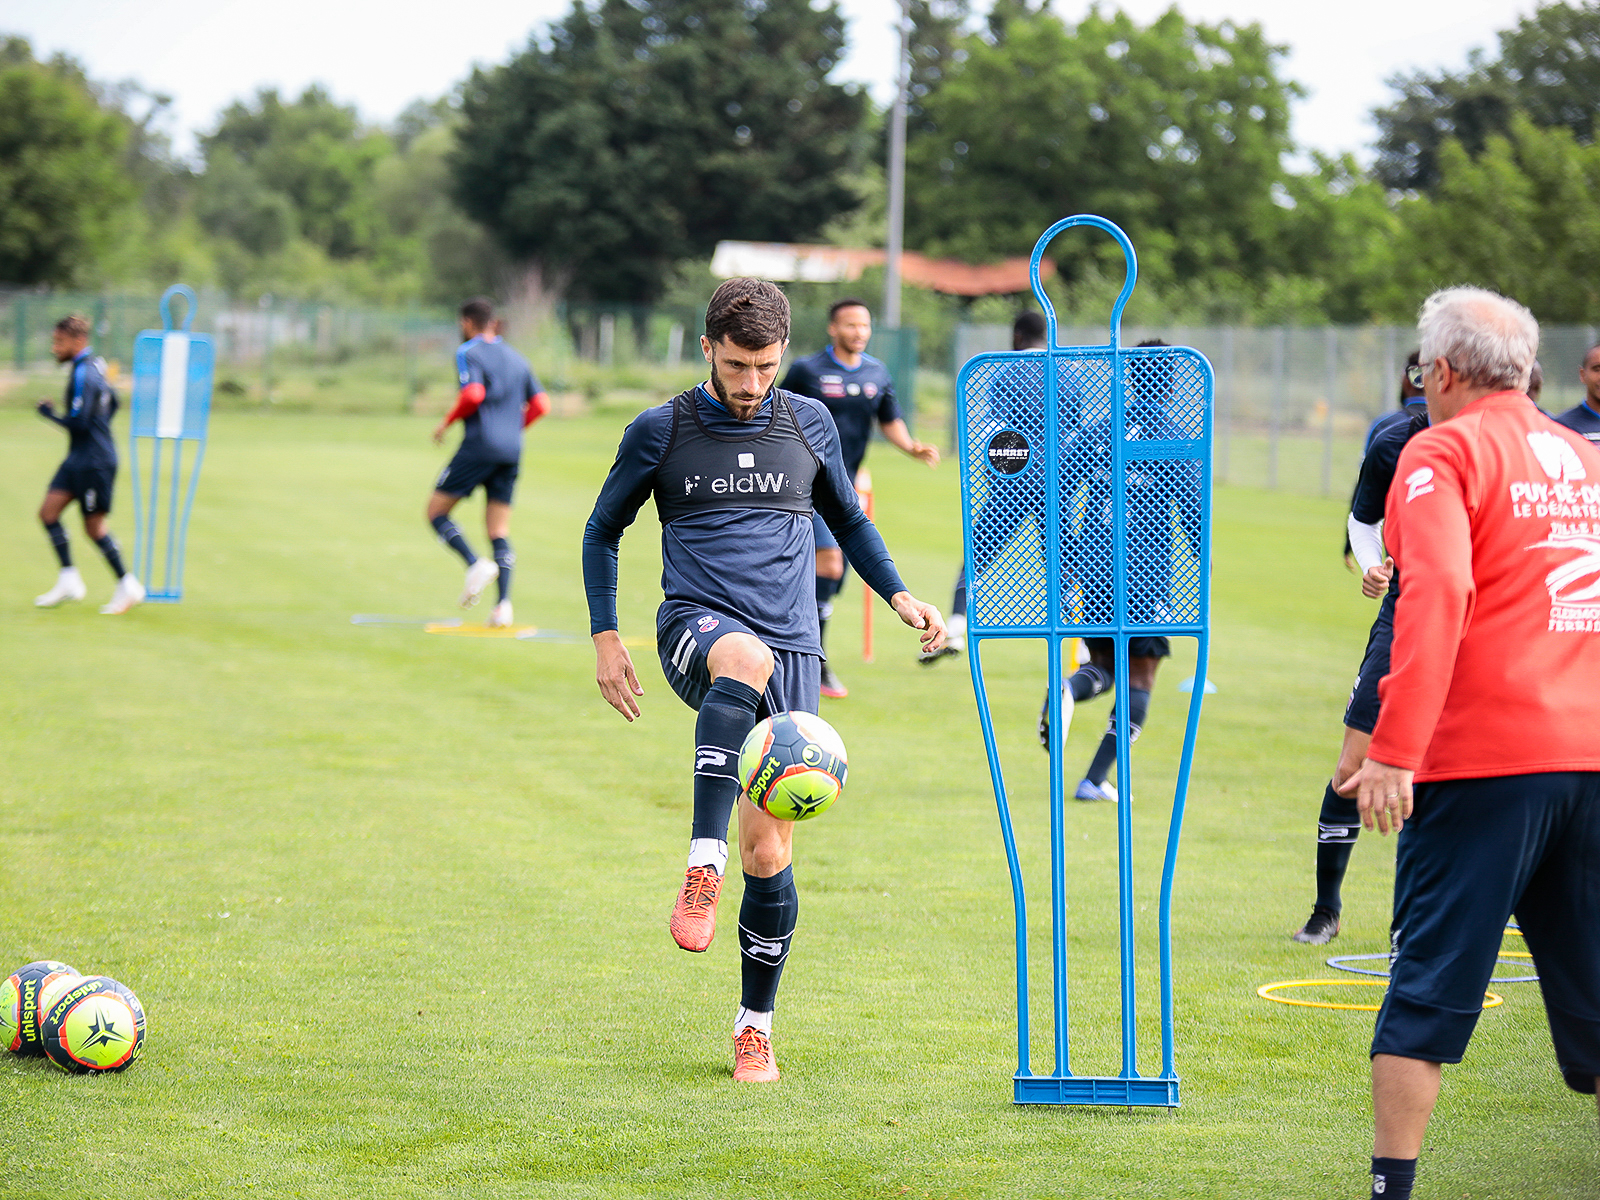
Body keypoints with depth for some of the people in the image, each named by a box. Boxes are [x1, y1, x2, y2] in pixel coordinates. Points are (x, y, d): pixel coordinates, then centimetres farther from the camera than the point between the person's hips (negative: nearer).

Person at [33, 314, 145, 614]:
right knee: (48, 512, 2)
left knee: (94, 527, -1)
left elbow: (78, 423, -24)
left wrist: (49, 413, -10)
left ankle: (127, 586, 11)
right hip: (78, 458, 10)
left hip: (94, 462, -10)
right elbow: (112, 402, 24)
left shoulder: (83, 376, -20)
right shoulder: (94, 366, 10)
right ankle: (69, 581, 3)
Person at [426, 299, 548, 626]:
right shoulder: (516, 359, 17)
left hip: (479, 445, -6)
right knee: (499, 532, 6)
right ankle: (504, 603, -10)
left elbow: (473, 393, -18)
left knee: (436, 512, 5)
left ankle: (476, 564, -19)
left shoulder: (468, 352, -2)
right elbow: (540, 404, 12)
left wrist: (447, 422, -4)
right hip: (511, 450, 6)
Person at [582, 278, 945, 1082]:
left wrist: (899, 596, 12)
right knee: (745, 657, -42)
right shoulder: (661, 431, 5)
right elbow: (603, 531, 16)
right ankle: (702, 868, -44)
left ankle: (755, 1028, 14)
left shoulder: (809, 424, 11)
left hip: (792, 651, 3)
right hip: (696, 627, -2)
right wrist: (605, 638, 8)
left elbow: (848, 520, 26)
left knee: (769, 854, -3)